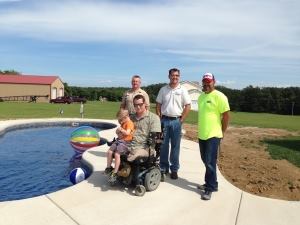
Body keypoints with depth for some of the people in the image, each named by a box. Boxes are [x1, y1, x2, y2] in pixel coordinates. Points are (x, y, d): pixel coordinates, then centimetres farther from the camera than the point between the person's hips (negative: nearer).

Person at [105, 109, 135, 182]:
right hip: (119, 140, 10)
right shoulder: (123, 124, 19)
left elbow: (127, 133, -22)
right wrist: (118, 131, 6)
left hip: (125, 142, -10)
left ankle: (115, 172, -14)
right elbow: (118, 132, 28)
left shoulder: (129, 123, -10)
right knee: (109, 152, 2)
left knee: (117, 154, -21)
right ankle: (108, 167, 16)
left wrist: (121, 130, -11)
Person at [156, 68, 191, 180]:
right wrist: (159, 119, 0)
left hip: (176, 121, -1)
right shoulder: (163, 89, 6)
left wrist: (181, 120, -7)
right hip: (164, 120, 2)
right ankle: (163, 169, 18)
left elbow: (188, 106, -2)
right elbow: (158, 105, 9)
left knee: (175, 146, 7)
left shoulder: (182, 90, 0)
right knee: (163, 146, 6)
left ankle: (174, 170, 18)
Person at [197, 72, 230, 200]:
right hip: (202, 135, 8)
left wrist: (221, 132, -6)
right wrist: (201, 129, 15)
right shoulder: (201, 96, 11)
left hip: (213, 135, -7)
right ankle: (209, 183, 31)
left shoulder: (219, 96, -12)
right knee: (205, 160, 16)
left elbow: (226, 115, -11)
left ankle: (210, 188, 9)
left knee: (210, 162, -4)